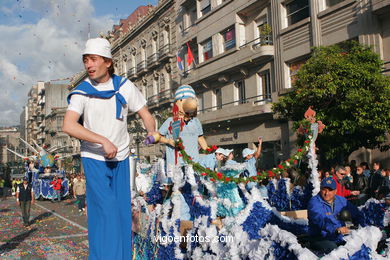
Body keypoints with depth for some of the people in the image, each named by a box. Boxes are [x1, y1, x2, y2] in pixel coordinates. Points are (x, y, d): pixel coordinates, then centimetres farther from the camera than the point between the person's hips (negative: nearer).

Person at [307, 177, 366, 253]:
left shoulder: (341, 200, 13)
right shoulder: (314, 202, -8)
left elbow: (357, 215, 19)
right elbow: (320, 220, -25)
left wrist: (362, 226, -2)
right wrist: (336, 229, -40)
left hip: (340, 238, 5)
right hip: (321, 239, -5)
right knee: (332, 248, -33)